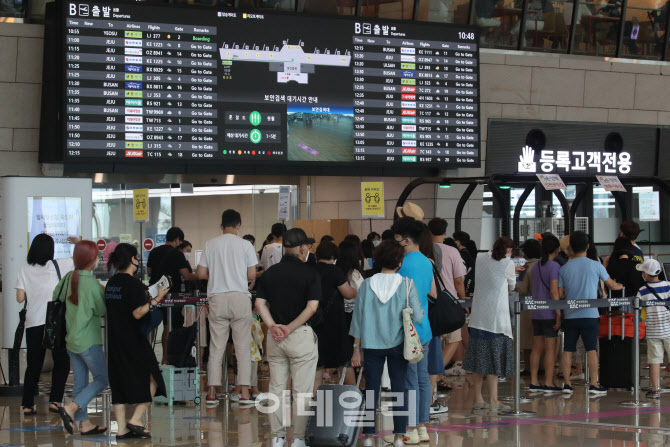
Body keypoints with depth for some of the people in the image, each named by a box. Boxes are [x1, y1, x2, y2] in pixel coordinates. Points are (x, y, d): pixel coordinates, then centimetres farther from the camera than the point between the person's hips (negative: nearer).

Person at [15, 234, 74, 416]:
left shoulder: (24, 271, 2)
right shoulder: (56, 265, -2)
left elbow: (20, 298, 1)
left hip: (33, 323, 3)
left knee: (33, 365, 10)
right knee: (61, 363, 8)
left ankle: (28, 405, 9)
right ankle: (55, 400, -1)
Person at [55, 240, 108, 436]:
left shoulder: (69, 277, 2)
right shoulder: (91, 283, -18)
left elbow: (56, 296, 15)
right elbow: (102, 310, -10)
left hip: (71, 338, 8)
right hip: (88, 340, -8)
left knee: (80, 382, 11)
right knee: (102, 378, 2)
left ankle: (84, 423, 13)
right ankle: (70, 408, -11)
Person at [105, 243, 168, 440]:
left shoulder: (111, 283, 10)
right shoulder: (133, 283, -14)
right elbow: (138, 313, -19)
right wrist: (157, 299, -16)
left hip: (114, 340, 8)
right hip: (133, 340, -8)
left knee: (119, 383, 9)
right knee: (151, 379, 5)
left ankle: (121, 429, 9)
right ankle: (136, 420, -4)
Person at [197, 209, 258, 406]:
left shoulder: (210, 244, 5)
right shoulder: (245, 245, -1)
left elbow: (201, 273, 5)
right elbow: (252, 275, -2)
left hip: (217, 298, 2)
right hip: (240, 297, -2)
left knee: (216, 348, 6)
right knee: (243, 347, 2)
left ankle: (212, 394, 6)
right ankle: (244, 393, -1)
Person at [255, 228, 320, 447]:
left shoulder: (270, 272, 7)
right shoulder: (309, 273, -7)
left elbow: (260, 303, 1)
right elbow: (312, 307, -15)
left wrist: (272, 326, -7)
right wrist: (290, 328, -12)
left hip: (275, 337, 5)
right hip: (301, 336, -5)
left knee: (276, 388, 11)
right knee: (301, 391, 2)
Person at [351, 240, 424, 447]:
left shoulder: (367, 285, -3)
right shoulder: (406, 285, -7)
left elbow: (358, 318, 0)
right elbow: (418, 316, -9)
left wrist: (356, 348, 6)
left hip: (371, 344, 1)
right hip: (397, 344, -1)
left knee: (371, 389, 7)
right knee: (398, 389, 6)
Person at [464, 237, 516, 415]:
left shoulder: (480, 258, 7)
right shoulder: (508, 263, -6)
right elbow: (511, 286, 8)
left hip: (478, 316, 5)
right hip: (496, 316, -5)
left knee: (479, 359, 10)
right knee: (494, 360, -2)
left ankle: (478, 400, 15)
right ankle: (493, 402, -3)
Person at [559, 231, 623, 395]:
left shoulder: (564, 269, 3)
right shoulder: (595, 265, -3)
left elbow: (560, 294, 4)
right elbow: (611, 285, 10)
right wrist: (622, 286, 32)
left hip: (570, 315, 2)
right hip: (590, 315, -2)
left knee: (567, 350, 6)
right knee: (591, 349, 1)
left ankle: (567, 383, 6)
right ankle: (594, 384, 0)